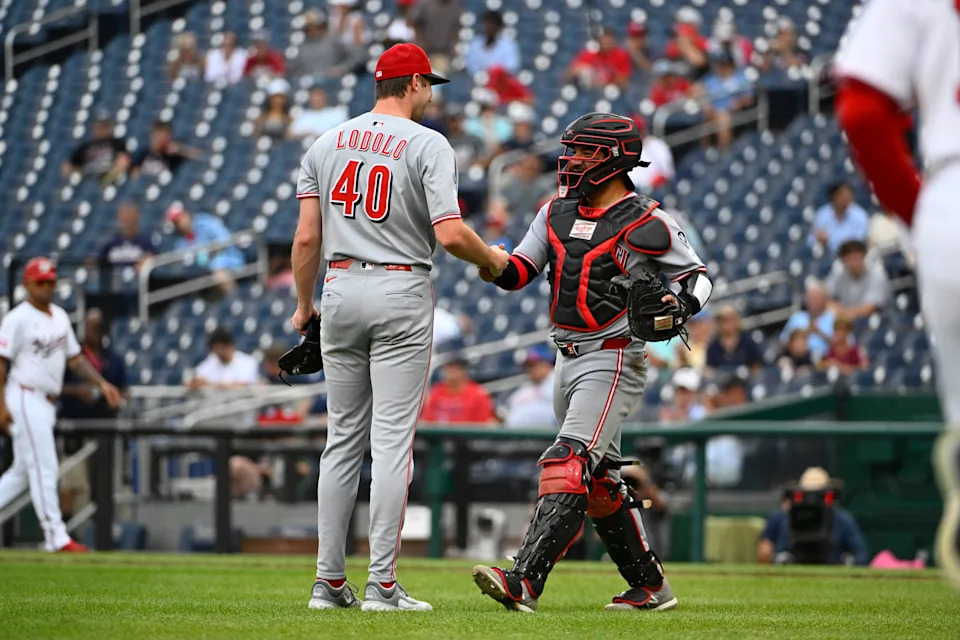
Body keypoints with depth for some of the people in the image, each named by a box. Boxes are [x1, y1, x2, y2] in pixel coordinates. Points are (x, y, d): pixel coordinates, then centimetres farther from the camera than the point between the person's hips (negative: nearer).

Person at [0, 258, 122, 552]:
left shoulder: (60, 317, 13)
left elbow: (74, 357, 18)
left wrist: (101, 383, 6)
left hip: (46, 404, 8)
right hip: (25, 400, -8)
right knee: (44, 468, -9)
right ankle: (56, 536, -8)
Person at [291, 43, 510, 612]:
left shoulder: (327, 144, 8)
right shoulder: (428, 145, -7)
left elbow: (307, 238, 5)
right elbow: (449, 233, -16)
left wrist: (304, 304, 16)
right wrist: (492, 259, 3)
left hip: (341, 290, 5)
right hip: (402, 294, -5)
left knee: (344, 438, 10)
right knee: (393, 438, -4)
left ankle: (330, 581, 9)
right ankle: (382, 584, -7)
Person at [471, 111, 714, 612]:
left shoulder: (646, 225, -8)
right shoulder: (558, 211, 11)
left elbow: (697, 277, 0)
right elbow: (519, 272, 8)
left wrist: (680, 303, -21)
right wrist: (493, 265, -14)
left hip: (613, 360, -8)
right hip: (568, 360, 8)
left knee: (568, 465, -20)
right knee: (599, 481, 14)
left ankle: (524, 581, -31)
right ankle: (649, 587, 25)